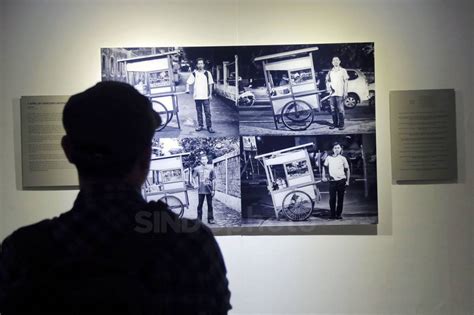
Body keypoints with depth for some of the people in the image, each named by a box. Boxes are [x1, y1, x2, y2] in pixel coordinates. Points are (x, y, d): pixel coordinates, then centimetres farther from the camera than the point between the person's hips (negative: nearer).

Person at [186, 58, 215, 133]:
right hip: (197, 96, 1)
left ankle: (209, 126, 0)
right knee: (199, 112, 9)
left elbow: (210, 84, 7)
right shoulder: (194, 73, 5)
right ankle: (200, 125, 18)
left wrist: (210, 94, 2)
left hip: (205, 96, -1)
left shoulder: (207, 73, 4)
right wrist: (187, 89, -15)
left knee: (207, 112, -4)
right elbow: (188, 82, 4)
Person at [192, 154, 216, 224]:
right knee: (200, 205, 3)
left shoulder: (210, 168, 2)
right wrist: (194, 184, -6)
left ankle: (210, 219, 12)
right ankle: (199, 219, 12)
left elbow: (213, 180, 4)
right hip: (201, 190, 0)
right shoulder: (197, 169, 2)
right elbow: (193, 177, 10)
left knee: (210, 205, 4)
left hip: (209, 189, 0)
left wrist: (213, 189, 1)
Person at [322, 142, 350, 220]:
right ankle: (332, 214, 8)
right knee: (332, 199, -2)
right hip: (332, 181, 0)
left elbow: (347, 170, 8)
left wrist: (347, 181, 3)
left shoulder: (343, 158, 3)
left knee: (340, 199, 4)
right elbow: (324, 167, 18)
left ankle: (339, 214, 13)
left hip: (341, 180, 0)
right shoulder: (329, 158, 5)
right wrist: (324, 176, 8)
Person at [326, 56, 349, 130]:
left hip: (340, 93, -4)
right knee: (333, 110, 5)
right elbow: (327, 81, 20)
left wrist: (345, 92, -5)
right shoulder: (330, 72, 14)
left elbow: (346, 82, 2)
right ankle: (335, 123, 15)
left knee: (340, 110, -6)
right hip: (332, 93, 4)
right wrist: (328, 87, -1)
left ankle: (341, 124, -1)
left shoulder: (343, 71, 5)